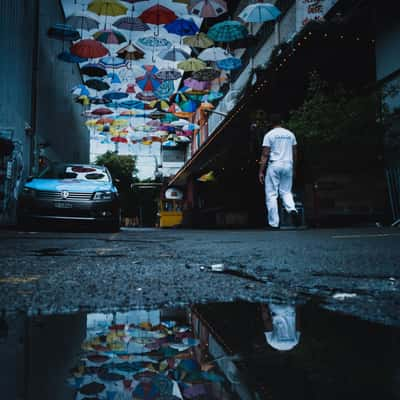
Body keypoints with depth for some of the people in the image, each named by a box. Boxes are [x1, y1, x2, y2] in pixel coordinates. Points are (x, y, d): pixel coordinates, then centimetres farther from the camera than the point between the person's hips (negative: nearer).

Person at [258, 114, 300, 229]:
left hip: (274, 165, -4)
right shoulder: (290, 134, 11)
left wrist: (261, 171, -3)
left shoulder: (269, 135, -2)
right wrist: (294, 168, 23)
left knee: (271, 194, 2)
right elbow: (295, 153, 13)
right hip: (288, 165, 4)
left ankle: (274, 223, 1)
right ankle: (292, 209, -14)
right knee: (286, 192, 15)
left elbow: (265, 155, -6)